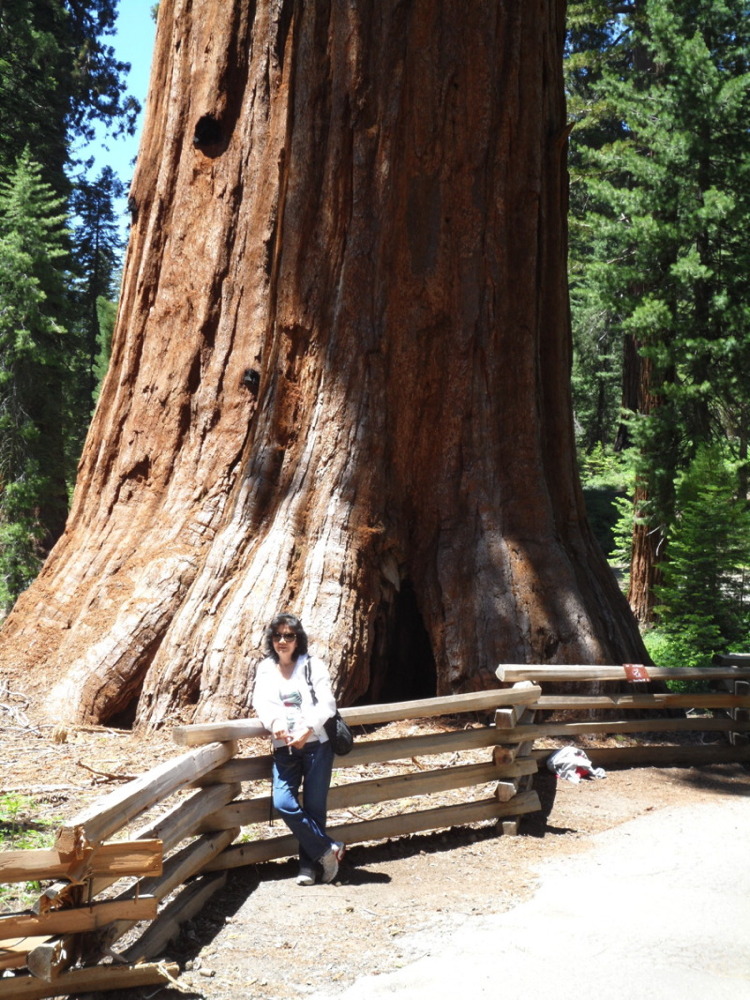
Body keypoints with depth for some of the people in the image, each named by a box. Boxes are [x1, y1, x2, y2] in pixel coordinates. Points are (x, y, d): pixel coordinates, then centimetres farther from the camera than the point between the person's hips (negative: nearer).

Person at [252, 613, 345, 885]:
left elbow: (326, 703, -7)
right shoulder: (265, 670, 12)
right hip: (284, 749, 2)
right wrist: (275, 725, -25)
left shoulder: (313, 666, 3)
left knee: (314, 807, -1)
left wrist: (307, 730, -23)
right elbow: (262, 703, -3)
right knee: (283, 804, -13)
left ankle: (308, 865, 14)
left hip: (316, 744, -2)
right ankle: (328, 848, 1)